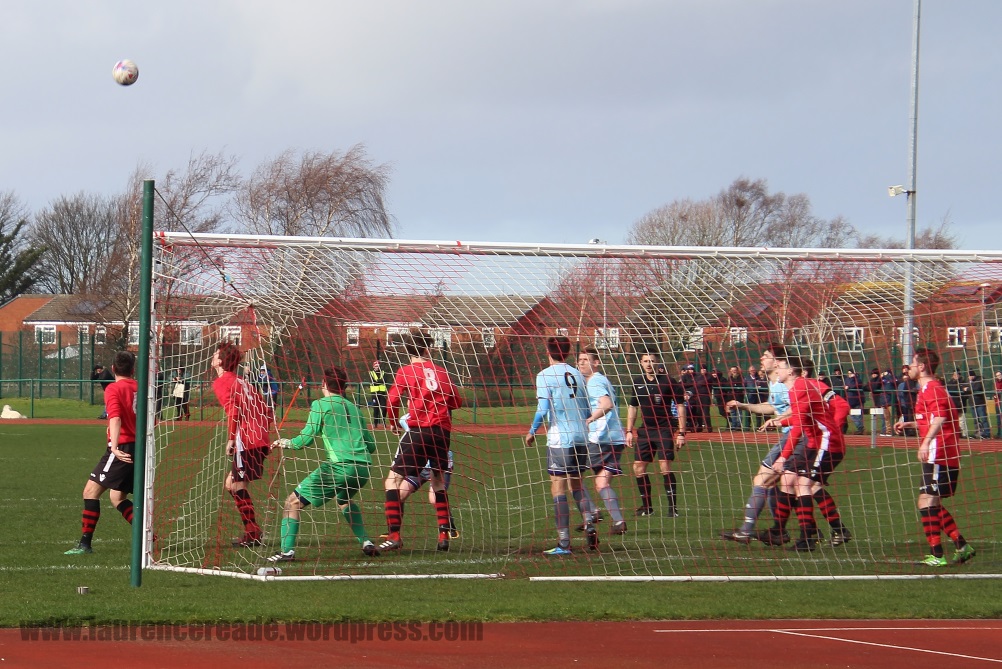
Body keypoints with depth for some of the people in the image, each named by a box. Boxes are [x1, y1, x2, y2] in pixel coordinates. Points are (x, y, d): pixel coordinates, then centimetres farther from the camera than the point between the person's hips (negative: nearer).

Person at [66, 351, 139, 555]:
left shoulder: (113, 389, -7)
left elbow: (115, 419, -22)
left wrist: (115, 446, -33)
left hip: (122, 449, -7)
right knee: (117, 497, 18)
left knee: (91, 491, -4)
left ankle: (85, 543, -9)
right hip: (139, 447, 7)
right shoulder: (140, 388, 11)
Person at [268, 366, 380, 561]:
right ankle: (366, 543, 23)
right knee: (344, 500, 37)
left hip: (339, 465, -6)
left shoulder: (320, 404, 4)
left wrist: (286, 443, 16)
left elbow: (307, 438, -2)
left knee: (293, 502, 1)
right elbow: (371, 445, 23)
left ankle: (287, 550, -14)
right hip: (363, 468, 6)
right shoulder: (352, 407, 21)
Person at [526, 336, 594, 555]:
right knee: (576, 485, 20)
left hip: (559, 438, -6)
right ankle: (588, 522, -3)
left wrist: (532, 432, 2)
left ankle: (564, 543, -6)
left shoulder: (545, 376, -5)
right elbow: (588, 411, 14)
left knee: (558, 489, -2)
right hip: (581, 437, 6)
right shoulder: (577, 375, 11)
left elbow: (543, 409, -12)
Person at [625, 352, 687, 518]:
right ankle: (647, 506, 14)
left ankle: (673, 507, -7)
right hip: (645, 430, 5)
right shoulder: (637, 382, 9)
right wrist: (629, 431, 12)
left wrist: (681, 432, -7)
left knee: (665, 468, -14)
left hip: (665, 429, -5)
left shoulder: (668, 382, -5)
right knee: (638, 469, 2)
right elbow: (632, 407, 18)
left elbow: (680, 406, -3)